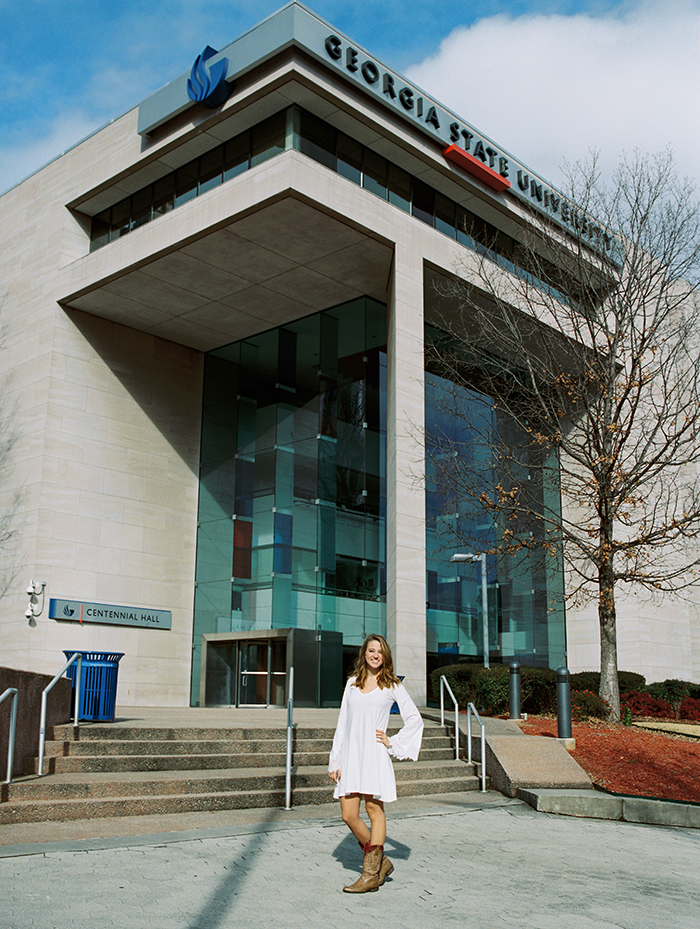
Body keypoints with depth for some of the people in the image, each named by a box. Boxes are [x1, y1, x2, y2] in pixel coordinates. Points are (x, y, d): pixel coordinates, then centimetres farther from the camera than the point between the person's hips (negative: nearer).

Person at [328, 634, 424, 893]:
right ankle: (381, 862, 17)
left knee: (374, 809, -3)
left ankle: (371, 874, 5)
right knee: (348, 815, 0)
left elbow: (414, 719, 6)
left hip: (375, 755, -4)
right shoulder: (352, 682, 13)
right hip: (350, 754, 4)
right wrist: (335, 759, 8)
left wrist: (393, 743, 0)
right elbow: (342, 722, 13)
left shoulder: (392, 686, 4)